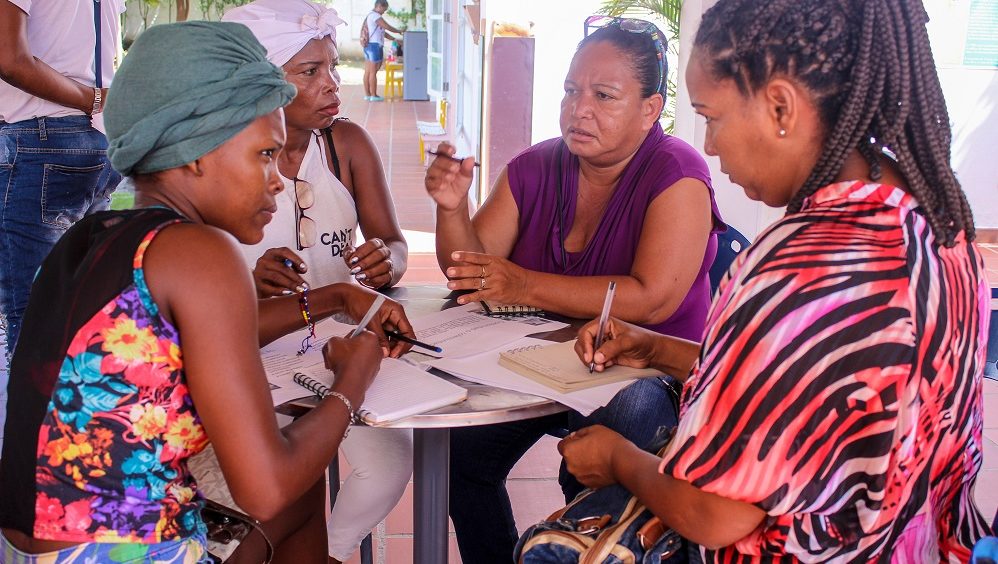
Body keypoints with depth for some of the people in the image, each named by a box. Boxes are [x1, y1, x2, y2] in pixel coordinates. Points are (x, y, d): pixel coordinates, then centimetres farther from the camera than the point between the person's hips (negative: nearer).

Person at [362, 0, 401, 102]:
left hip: (368, 46, 10)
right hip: (375, 46, -10)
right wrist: (399, 31, 1)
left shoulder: (369, 16, 20)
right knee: (373, 72, -6)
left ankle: (367, 94, 11)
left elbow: (381, 31, 22)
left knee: (367, 72, 9)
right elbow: (388, 27, -15)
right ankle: (374, 95, -3)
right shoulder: (375, 16, -12)